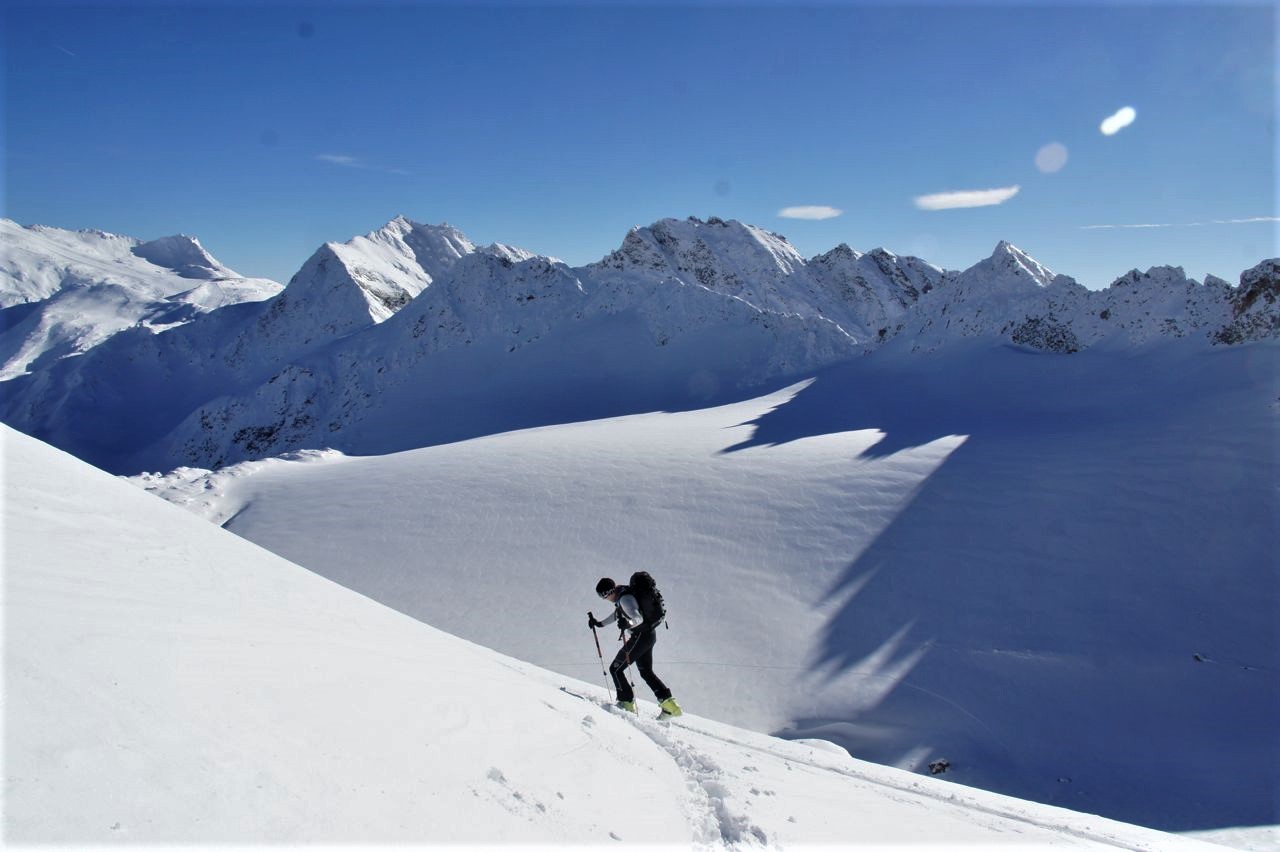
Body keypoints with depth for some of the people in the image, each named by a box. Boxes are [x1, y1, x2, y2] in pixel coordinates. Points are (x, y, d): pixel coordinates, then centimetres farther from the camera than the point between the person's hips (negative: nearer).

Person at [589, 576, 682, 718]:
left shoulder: (624, 599, -21)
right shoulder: (621, 596, 10)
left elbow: (638, 618, -31)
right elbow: (617, 614, 27)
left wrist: (629, 624, -50)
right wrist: (600, 623, 27)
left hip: (641, 636, -10)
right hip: (649, 634, 10)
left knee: (615, 668, -1)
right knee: (646, 672, 18)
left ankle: (626, 703, 6)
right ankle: (669, 703, 13)